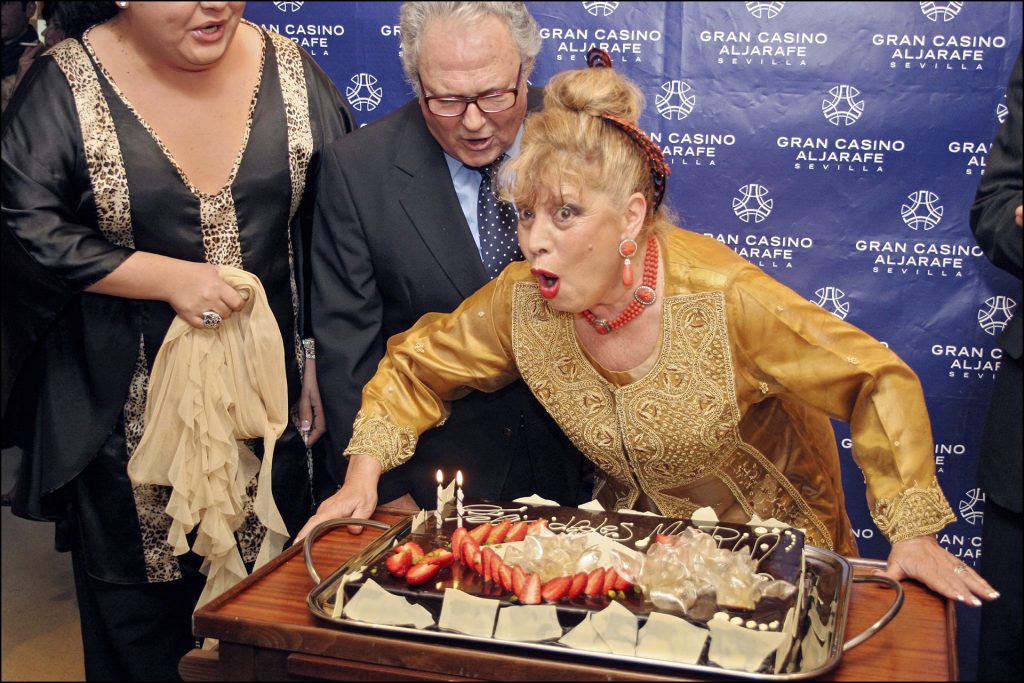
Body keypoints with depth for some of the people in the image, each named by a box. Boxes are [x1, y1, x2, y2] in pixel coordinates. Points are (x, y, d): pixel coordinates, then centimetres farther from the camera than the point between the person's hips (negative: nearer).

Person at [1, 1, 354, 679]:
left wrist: (319, 355, 2)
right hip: (127, 409, -2)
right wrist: (171, 278, -18)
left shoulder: (290, 71, -1)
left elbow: (329, 226, 4)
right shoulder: (65, 86, -8)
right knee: (139, 611, 13)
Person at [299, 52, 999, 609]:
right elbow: (417, 365, -4)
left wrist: (912, 534, -24)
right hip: (636, 541, 3)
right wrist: (362, 477, -14)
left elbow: (878, 382, -22)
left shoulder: (724, 297, -31)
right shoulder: (521, 301, -20)